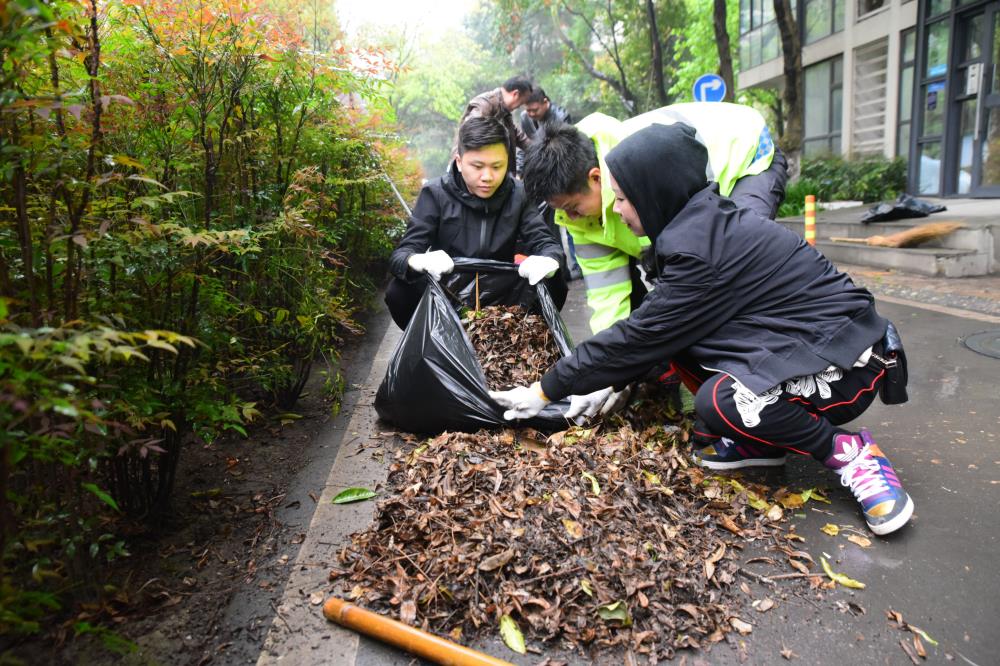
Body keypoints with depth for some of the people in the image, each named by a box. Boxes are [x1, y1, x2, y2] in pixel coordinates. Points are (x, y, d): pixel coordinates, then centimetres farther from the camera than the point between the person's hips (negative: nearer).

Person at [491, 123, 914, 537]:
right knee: (669, 330, 2)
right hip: (797, 340, 9)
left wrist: (545, 391, -11)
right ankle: (757, 440, 7)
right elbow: (650, 332, 9)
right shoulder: (703, 221, 3)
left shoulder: (699, 249, -26)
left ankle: (849, 451, -7)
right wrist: (605, 387, 7)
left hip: (847, 362, -9)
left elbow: (638, 337, -20)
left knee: (718, 402, -33)